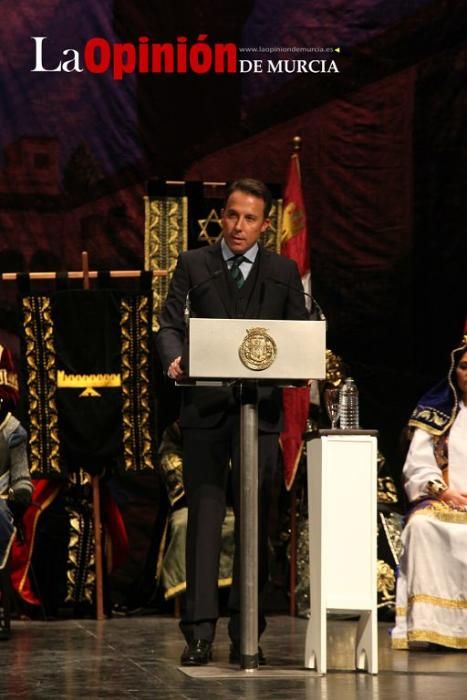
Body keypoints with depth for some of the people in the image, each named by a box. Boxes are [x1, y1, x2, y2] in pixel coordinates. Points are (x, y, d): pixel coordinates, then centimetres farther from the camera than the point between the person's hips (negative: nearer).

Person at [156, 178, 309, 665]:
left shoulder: (284, 272, 12)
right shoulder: (193, 264, 10)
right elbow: (170, 323, 2)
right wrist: (174, 358, -20)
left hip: (260, 409, 1)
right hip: (205, 407, -1)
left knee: (255, 519, 2)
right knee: (204, 516, -3)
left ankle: (246, 633, 7)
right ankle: (199, 631, -2)